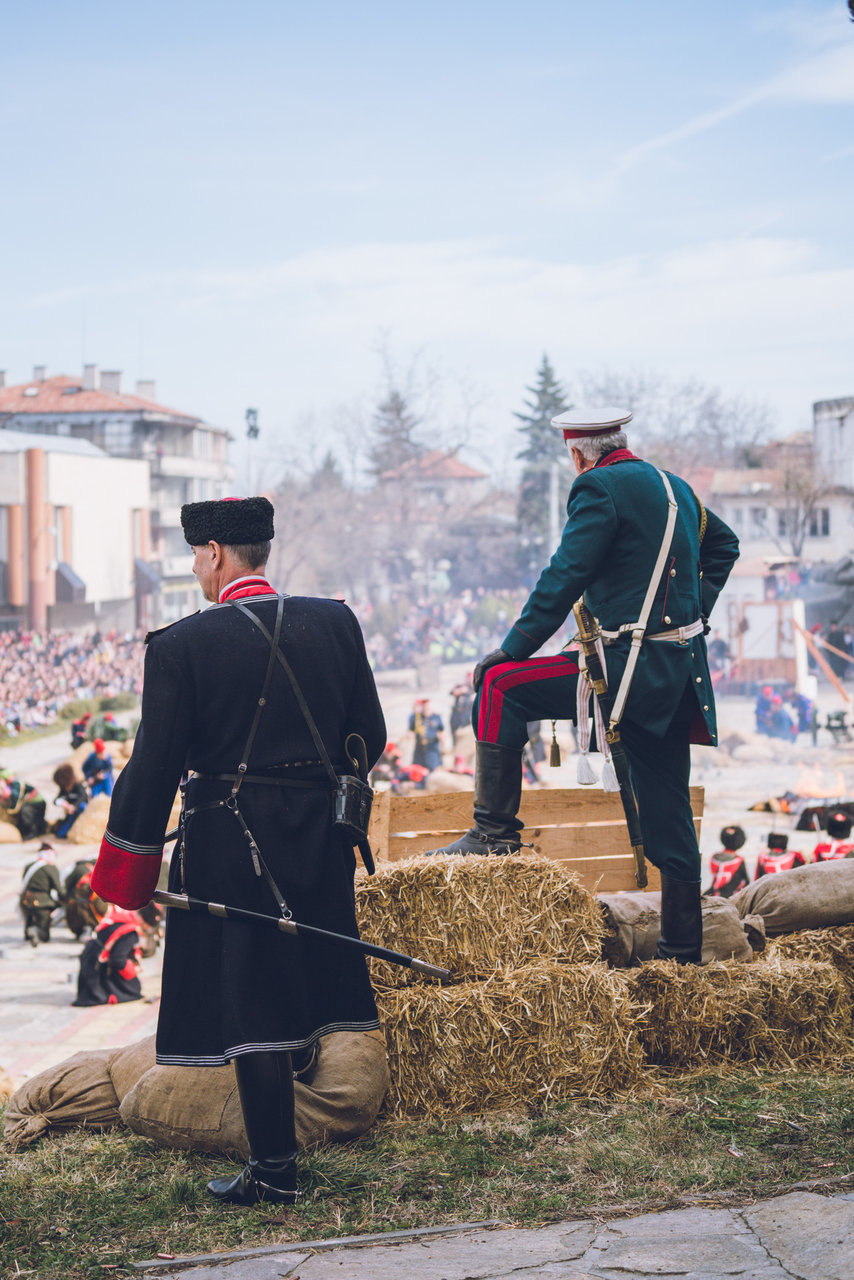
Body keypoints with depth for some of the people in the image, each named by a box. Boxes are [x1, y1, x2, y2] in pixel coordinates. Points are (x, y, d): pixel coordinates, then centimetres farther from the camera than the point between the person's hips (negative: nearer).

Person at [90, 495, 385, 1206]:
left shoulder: (181, 645, -13)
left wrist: (128, 868, 1)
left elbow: (155, 767, -10)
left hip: (229, 842, -4)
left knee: (249, 1003, 2)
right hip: (319, 837, 4)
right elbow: (369, 737, 6)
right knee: (287, 977, 22)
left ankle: (275, 1169, 7)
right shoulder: (335, 622, 0)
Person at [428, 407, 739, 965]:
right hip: (680, 677, 8)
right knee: (668, 815, 11)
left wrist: (513, 647, -8)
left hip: (632, 668, -8)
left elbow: (564, 578, -14)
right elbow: (724, 545, 35)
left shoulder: (600, 487, -8)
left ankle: (495, 830, -2)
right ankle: (683, 951, 15)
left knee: (499, 685, -1)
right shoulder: (676, 487, 18)